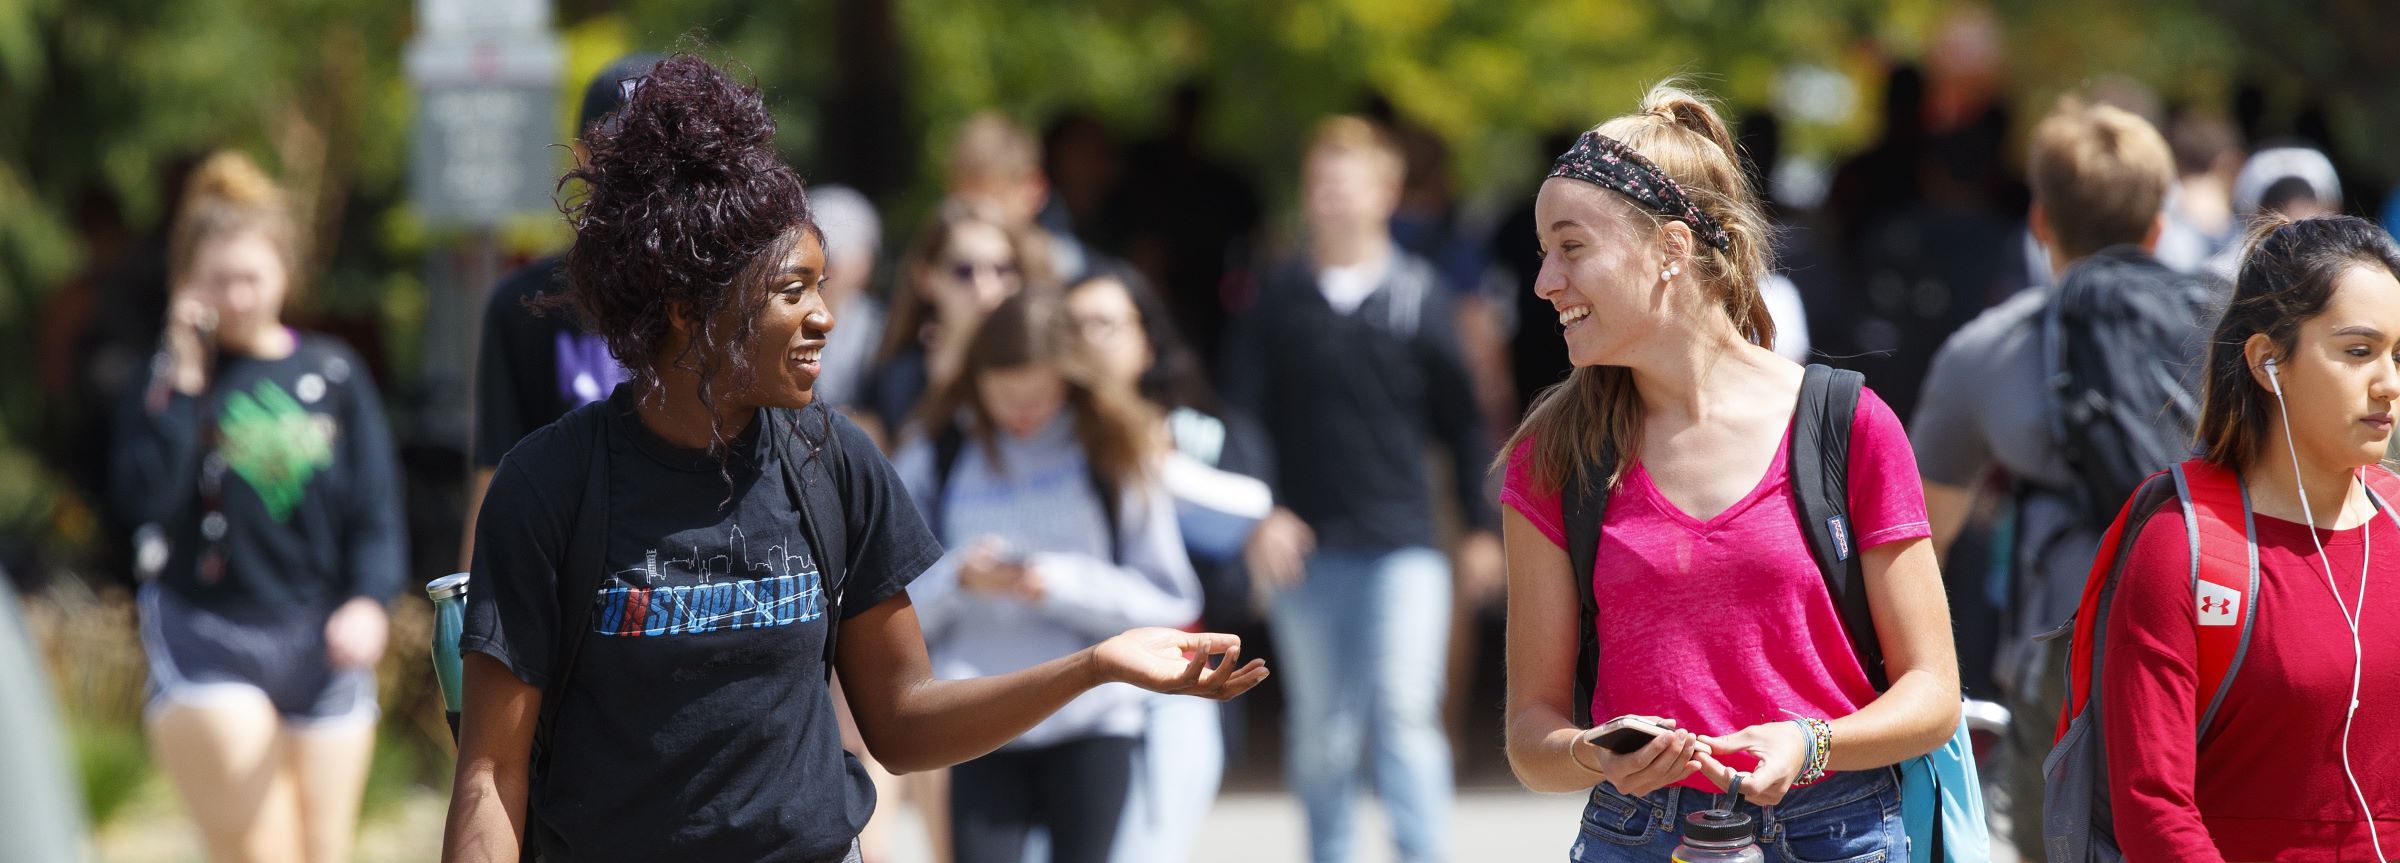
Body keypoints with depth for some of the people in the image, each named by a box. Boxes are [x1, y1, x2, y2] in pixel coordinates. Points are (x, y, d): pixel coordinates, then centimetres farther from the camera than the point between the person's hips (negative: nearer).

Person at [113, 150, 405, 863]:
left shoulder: (334, 375, 6)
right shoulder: (167, 381, 1)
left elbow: (376, 509, 4)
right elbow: (144, 498, -15)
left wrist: (369, 600, -13)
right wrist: (182, 382, -14)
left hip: (320, 643, 3)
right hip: (206, 643, -3)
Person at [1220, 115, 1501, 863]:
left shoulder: (1418, 294, 2)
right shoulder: (1278, 301, 3)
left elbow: (1461, 417, 8)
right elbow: (1242, 417, 3)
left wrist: (1480, 527, 7)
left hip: (1402, 546, -2)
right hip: (1307, 550, 2)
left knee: (1405, 712, -11)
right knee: (1321, 725, 9)